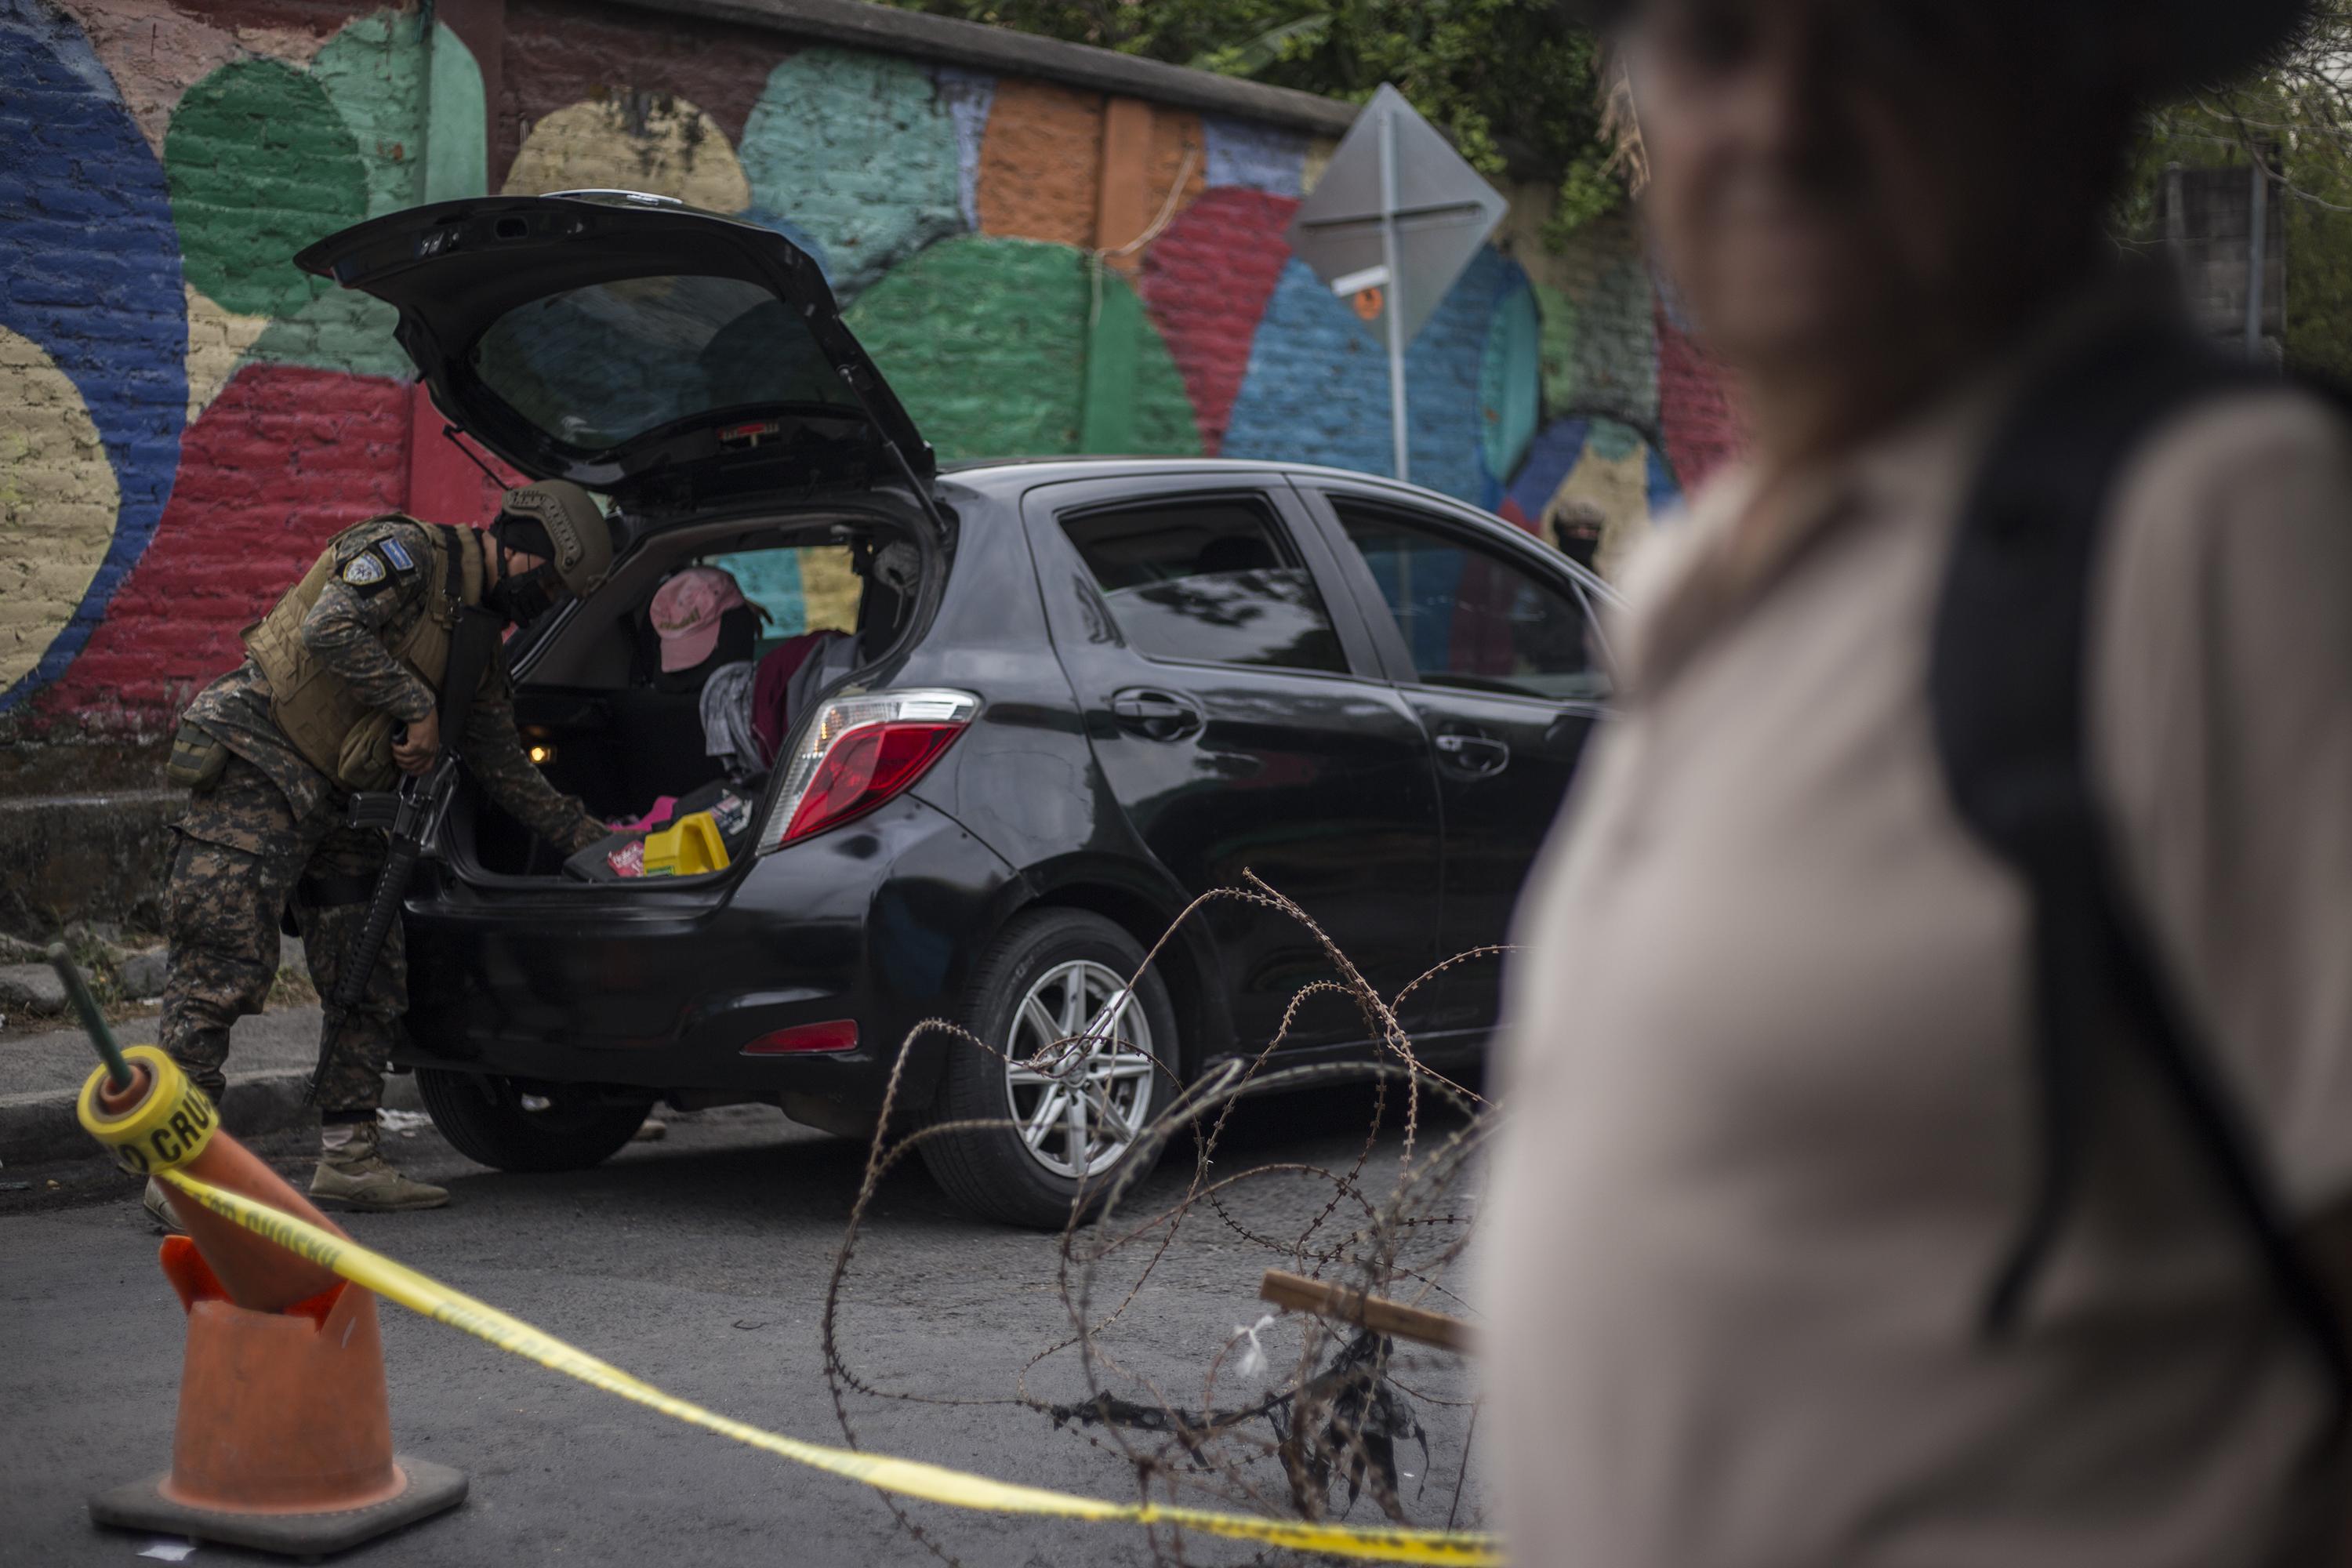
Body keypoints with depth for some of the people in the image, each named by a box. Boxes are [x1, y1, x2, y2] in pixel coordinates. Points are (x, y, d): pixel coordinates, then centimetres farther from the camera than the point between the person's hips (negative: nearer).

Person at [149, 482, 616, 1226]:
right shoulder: (405, 553, -11)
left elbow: (504, 767, 20)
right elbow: (330, 628, -27)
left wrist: (593, 838, 16)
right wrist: (415, 706, -19)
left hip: (325, 802, 10)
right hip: (251, 771, -10)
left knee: (372, 975, 7)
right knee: (225, 967, -11)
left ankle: (347, 1160, 13)